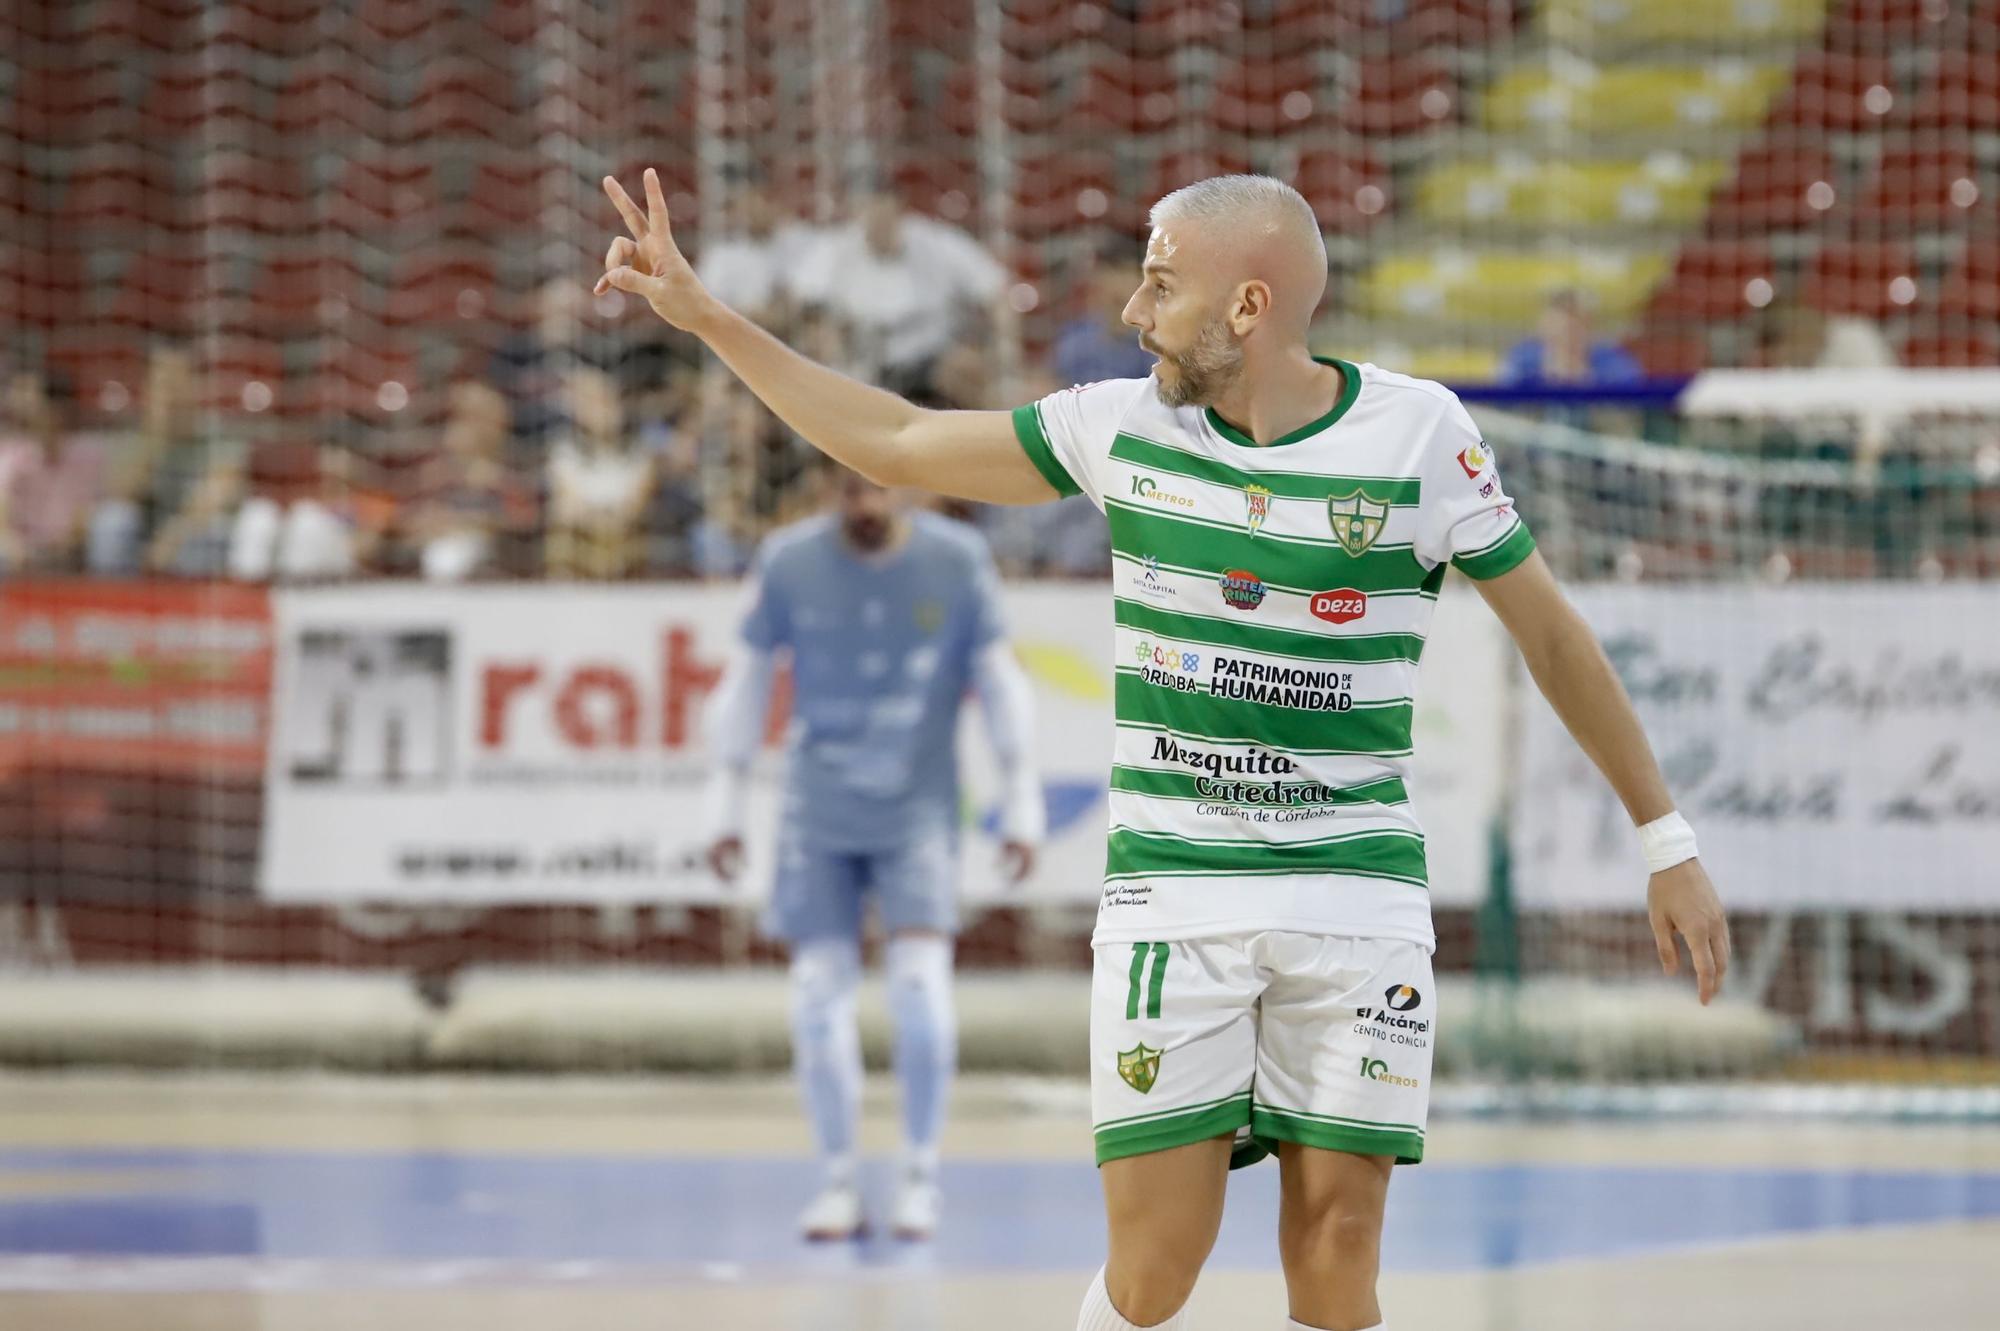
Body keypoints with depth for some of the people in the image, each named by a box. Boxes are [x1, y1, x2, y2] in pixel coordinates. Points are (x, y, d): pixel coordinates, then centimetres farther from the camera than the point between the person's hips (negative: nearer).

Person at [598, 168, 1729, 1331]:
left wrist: (1668, 842, 4)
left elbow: (1552, 635, 3)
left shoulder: (1419, 432, -4)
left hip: (1358, 895, -1)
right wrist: (704, 314, 14)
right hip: (1170, 897, 2)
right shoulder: (1123, 425, 3)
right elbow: (898, 445, 14)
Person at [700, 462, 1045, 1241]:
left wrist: (1021, 804, 2)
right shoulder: (789, 563, -3)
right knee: (819, 995, -4)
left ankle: (920, 1174, 4)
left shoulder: (957, 562, -4)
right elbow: (749, 679, 6)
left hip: (918, 810, -1)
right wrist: (726, 804, 5)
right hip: (818, 817, 1)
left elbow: (998, 680, 4)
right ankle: (838, 1179, 8)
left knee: (921, 991, -12)